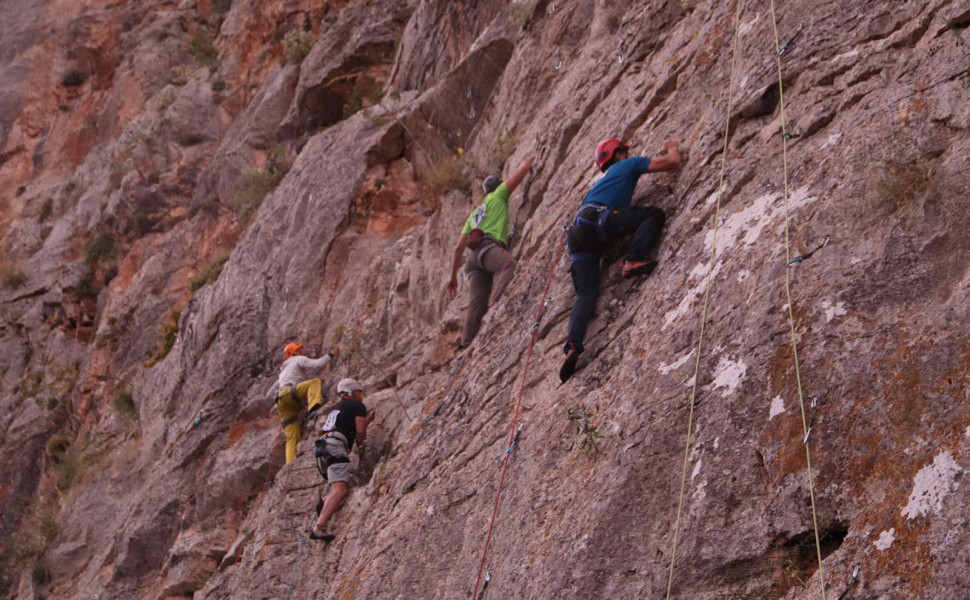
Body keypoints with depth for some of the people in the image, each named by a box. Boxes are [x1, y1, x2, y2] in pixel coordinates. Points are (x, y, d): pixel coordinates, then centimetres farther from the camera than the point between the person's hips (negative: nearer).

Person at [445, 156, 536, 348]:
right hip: (488, 247, -7)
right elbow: (522, 170, 22)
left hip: (474, 258, 7)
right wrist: (529, 160, 44)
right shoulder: (498, 196, 23)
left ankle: (466, 344, -23)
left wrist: (453, 277, 35)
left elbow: (458, 248, 33)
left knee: (478, 304, -8)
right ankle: (496, 304, -58)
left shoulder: (474, 215, 39)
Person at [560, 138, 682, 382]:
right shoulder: (629, 165, 20)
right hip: (598, 221, -7)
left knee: (586, 294, -3)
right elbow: (672, 162, 15)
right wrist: (673, 148, 38)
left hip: (579, 234, 7)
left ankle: (573, 345, -25)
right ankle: (633, 261, -19)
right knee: (654, 214, -1)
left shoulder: (602, 179, 40)